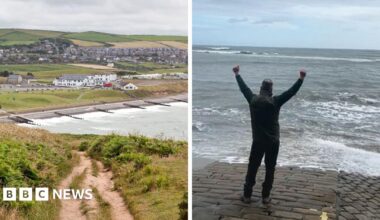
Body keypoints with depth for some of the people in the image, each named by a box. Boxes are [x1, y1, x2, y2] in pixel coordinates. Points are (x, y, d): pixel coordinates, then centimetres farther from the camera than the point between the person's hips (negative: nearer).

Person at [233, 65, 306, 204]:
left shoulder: (253, 100, -4)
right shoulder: (276, 102, -10)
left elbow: (243, 88, 9)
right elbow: (292, 91, -7)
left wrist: (237, 74, 23)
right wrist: (301, 78, 0)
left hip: (258, 141, 1)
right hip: (273, 141, -1)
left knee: (252, 168, 10)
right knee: (270, 169, 10)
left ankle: (247, 195, 14)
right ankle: (265, 196, 13)